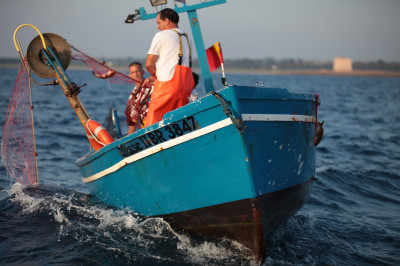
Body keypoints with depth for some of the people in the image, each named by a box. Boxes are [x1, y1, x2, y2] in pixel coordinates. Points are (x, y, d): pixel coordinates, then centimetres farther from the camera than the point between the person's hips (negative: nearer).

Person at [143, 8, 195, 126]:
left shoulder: (161, 35, 0)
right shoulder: (186, 38, 22)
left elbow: (149, 64, -1)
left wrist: (155, 76, 18)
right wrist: (154, 77, 25)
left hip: (167, 84, -7)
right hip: (186, 85, 7)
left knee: (153, 122, -5)